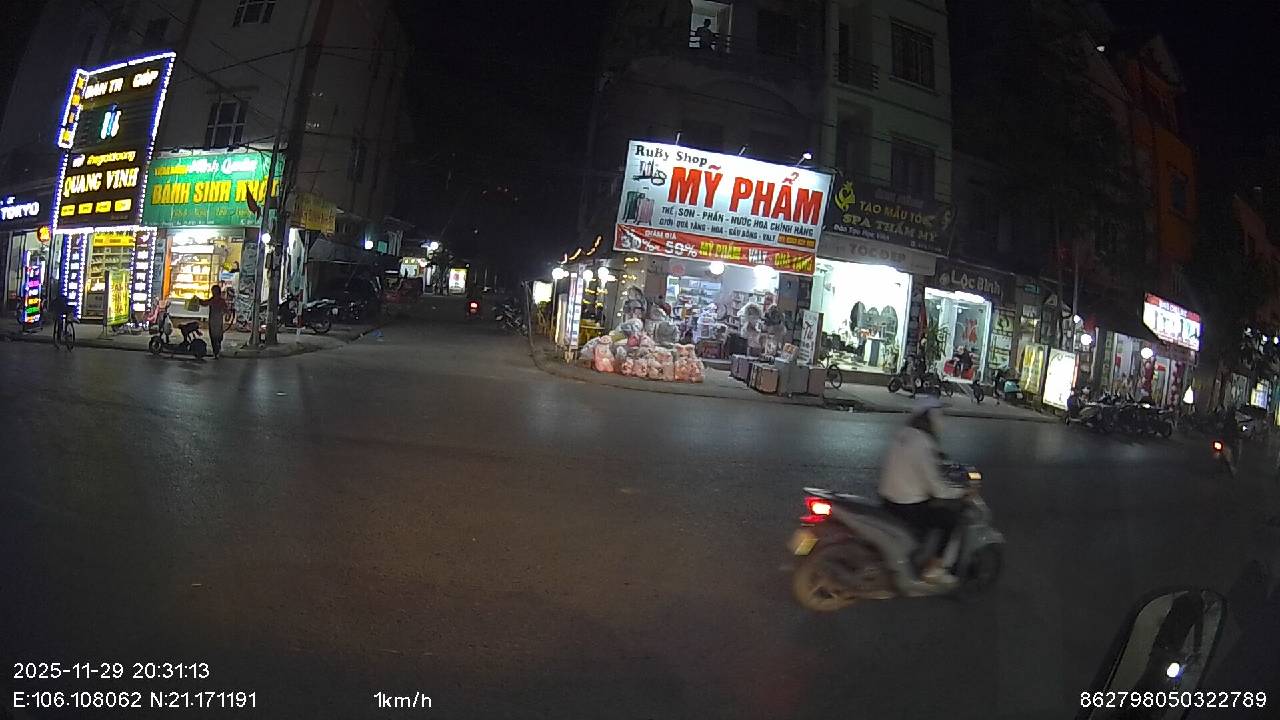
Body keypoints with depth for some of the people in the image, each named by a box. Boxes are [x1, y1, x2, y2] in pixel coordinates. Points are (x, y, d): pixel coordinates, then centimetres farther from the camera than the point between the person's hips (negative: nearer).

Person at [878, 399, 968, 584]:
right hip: (908, 508, -9)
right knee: (952, 518, 3)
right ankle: (932, 569, 8)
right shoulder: (923, 445, -22)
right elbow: (936, 488, -20)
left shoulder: (904, 435, 4)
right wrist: (961, 491, -3)